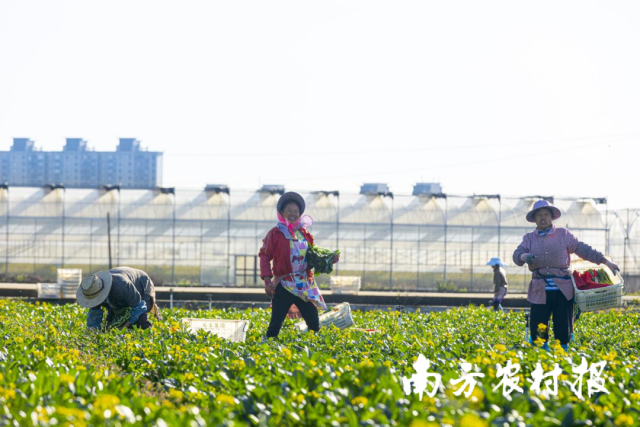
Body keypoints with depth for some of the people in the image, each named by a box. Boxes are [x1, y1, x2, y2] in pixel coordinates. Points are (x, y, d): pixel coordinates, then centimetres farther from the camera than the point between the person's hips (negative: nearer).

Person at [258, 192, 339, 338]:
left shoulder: (304, 233, 11)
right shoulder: (276, 233, -4)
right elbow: (265, 256, -4)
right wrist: (267, 280, -14)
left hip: (305, 285, 5)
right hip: (283, 286, -5)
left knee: (314, 323, 8)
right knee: (276, 323, -7)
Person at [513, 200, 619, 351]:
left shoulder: (563, 234, 8)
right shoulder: (529, 238, 10)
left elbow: (583, 249, 8)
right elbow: (517, 255, -3)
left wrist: (606, 261, 5)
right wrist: (524, 256, -28)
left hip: (563, 291, -1)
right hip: (540, 292, 1)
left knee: (563, 330, 0)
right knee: (538, 331, -2)